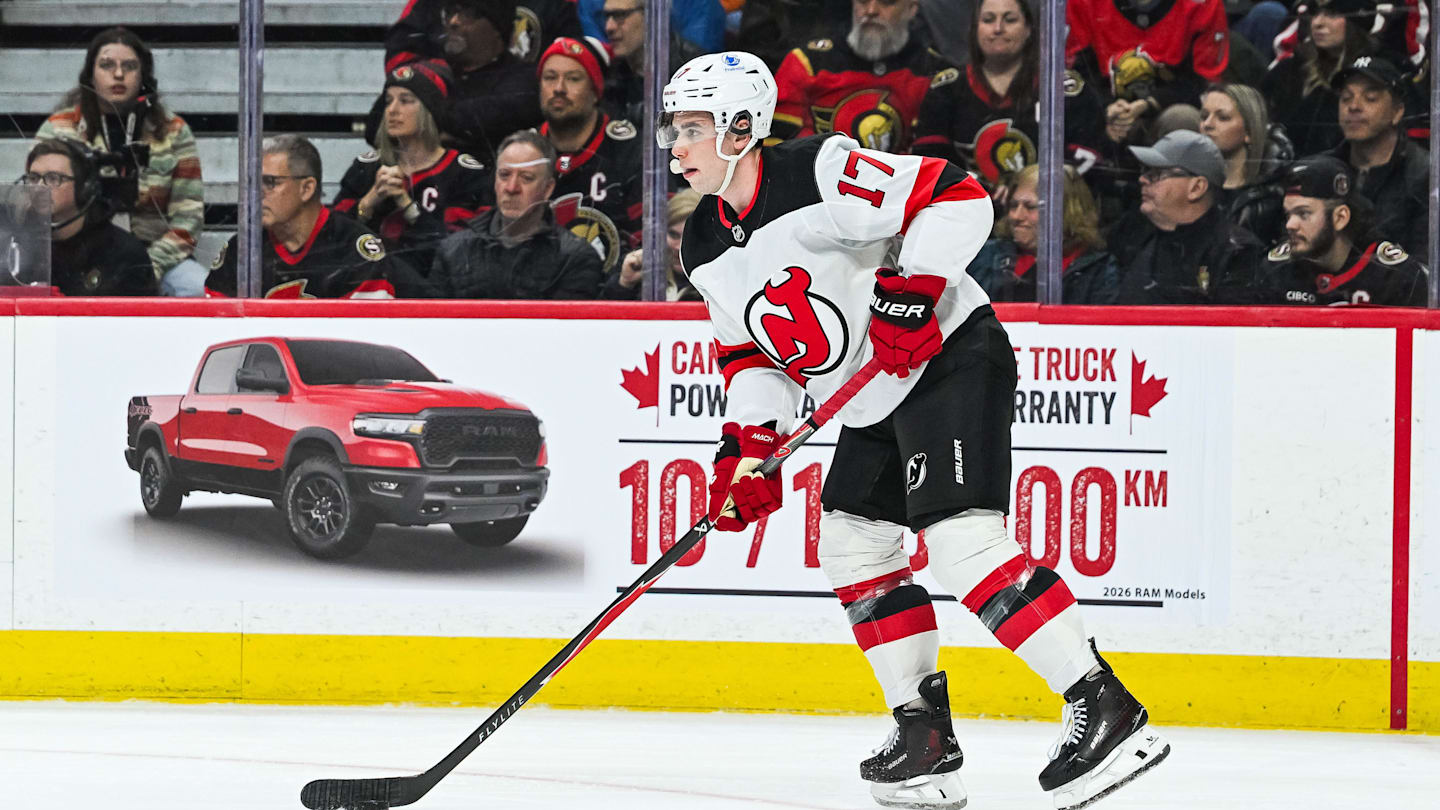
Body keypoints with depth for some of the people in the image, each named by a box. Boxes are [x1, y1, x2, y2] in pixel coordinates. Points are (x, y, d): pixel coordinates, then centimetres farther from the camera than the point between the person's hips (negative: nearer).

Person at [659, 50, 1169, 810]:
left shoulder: (820, 172, -20)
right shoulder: (707, 250, 7)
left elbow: (956, 198, -23)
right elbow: (751, 353, 15)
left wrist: (909, 291, -28)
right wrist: (748, 444, 1)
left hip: (951, 355, -10)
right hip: (875, 403, 10)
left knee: (960, 536, -21)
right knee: (851, 543, 8)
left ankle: (1107, 710, -22)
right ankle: (925, 729, 16)